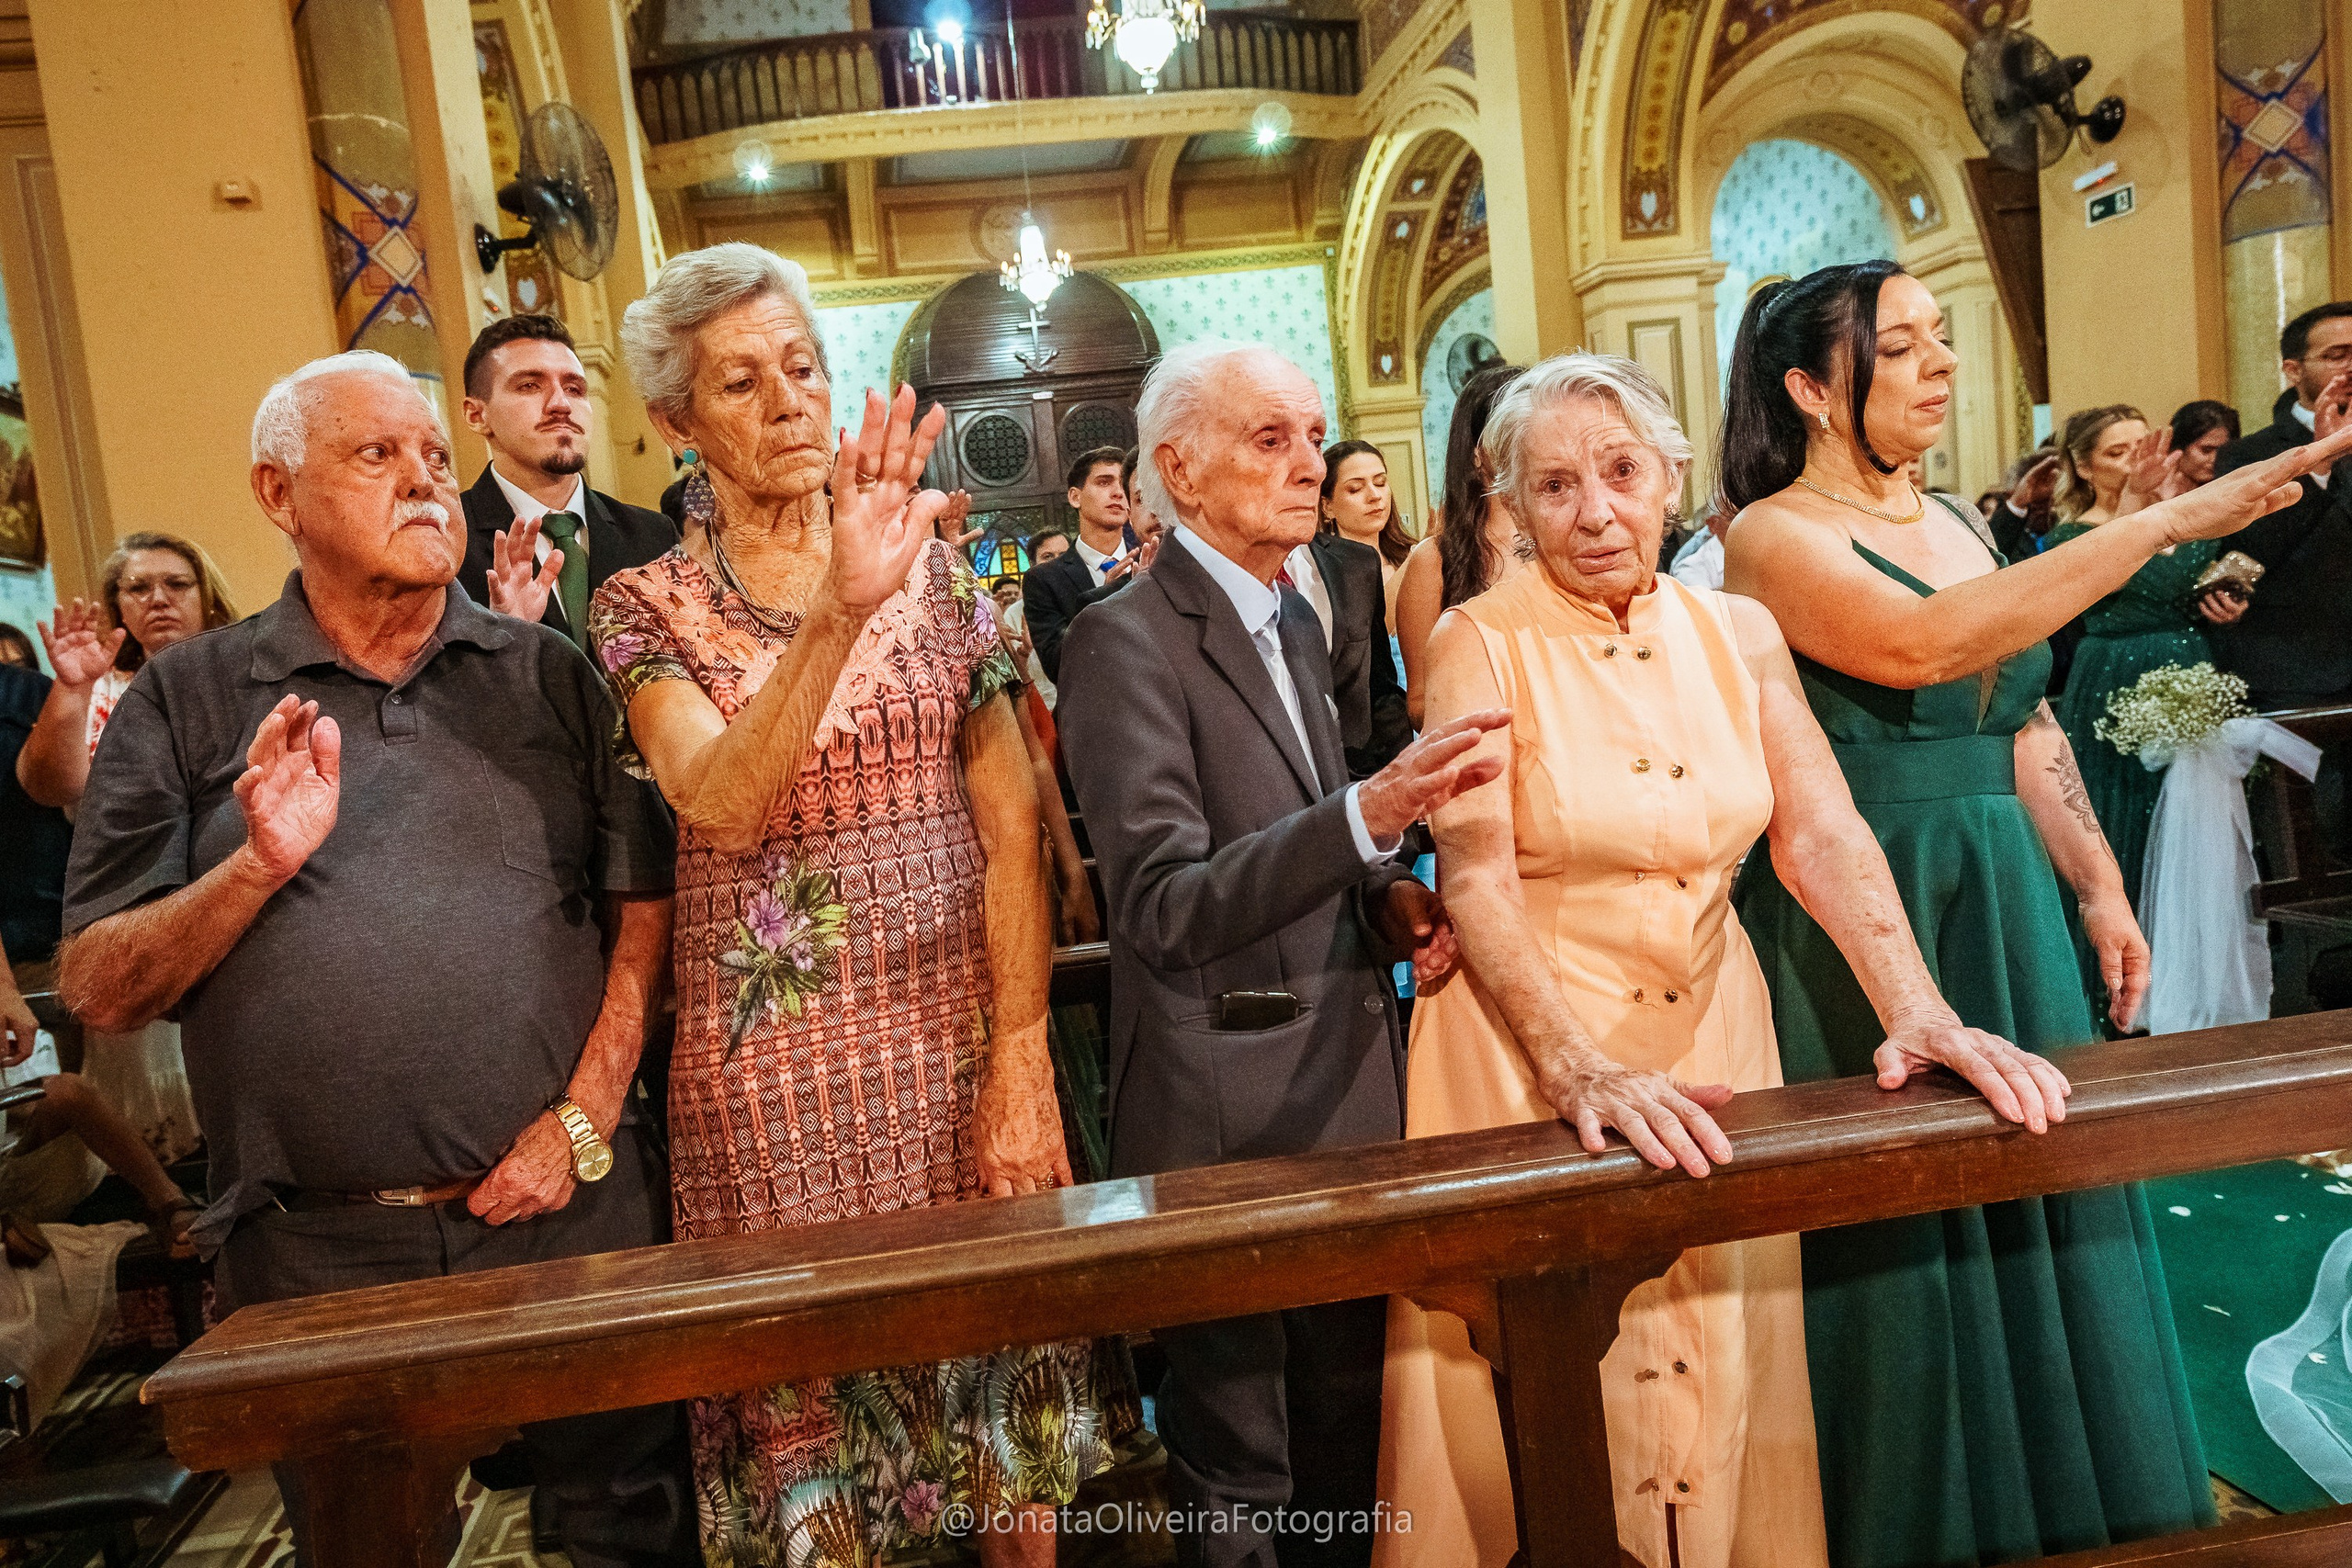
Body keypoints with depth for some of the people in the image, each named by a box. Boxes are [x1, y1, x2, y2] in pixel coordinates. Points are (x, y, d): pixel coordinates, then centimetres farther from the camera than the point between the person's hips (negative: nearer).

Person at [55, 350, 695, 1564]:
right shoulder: (186, 700, 4)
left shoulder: (549, 675, 5)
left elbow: (646, 906, 0)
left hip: (567, 1209, 1)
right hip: (318, 1253, 0)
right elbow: (96, 991, 0)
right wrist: (257, 866, -17)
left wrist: (583, 1120, -8)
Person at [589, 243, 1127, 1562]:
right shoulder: (648, 608, -1)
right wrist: (840, 609, -33)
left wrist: (1021, 1063, -8)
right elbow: (720, 804, -20)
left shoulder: (937, 570, 2)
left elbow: (1012, 830, -1)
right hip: (775, 1060, -1)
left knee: (1008, 1373, 12)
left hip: (958, 1028, 1)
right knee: (808, 1397, 11)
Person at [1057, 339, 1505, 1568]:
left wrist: (1388, 894, 0)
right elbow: (1163, 909, -24)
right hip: (1227, 1109, -7)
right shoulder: (1126, 640, -16)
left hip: (1346, 1080, 8)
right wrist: (1371, 813, -34)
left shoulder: (1295, 622, 11)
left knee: (1352, 1427, 20)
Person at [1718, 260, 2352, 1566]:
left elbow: (2026, 726, 16)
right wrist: (2163, 522, -25)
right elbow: (1921, 644, -28)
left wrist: (2099, 887, 11)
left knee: (2037, 1210, 14)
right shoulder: (1772, 537, -10)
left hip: (2006, 903, 7)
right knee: (1902, 1236, 3)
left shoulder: (1953, 522, 12)